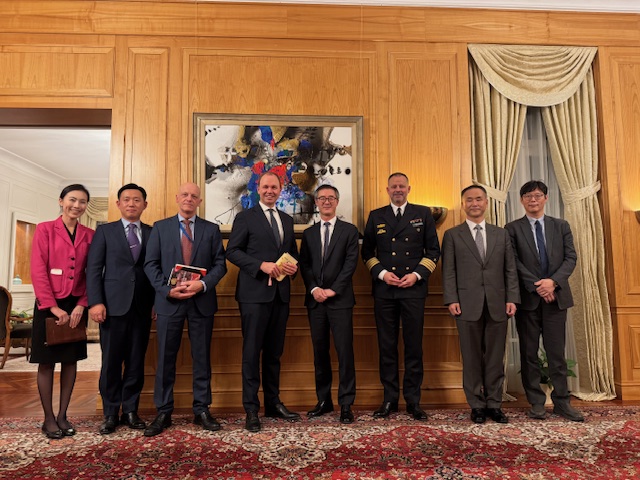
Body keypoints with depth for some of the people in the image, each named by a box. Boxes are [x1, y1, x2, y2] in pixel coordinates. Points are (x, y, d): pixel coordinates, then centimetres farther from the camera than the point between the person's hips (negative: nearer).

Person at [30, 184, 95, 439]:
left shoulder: (89, 235, 5)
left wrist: (82, 305, -8)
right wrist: (53, 307, -13)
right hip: (49, 304, -3)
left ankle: (62, 416, 19)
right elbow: (38, 271, -8)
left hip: (76, 305, 3)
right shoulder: (44, 229, -2)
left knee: (71, 360, 7)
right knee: (46, 361, 4)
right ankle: (48, 418, 14)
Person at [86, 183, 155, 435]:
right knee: (111, 361, 4)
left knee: (136, 361, 7)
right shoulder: (104, 231, 8)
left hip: (142, 307, 1)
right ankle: (110, 414, 16)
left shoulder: (153, 233, 11)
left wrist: (158, 301, -3)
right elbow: (93, 269, 2)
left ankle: (130, 411, 18)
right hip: (113, 305, -1)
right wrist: (95, 302, -8)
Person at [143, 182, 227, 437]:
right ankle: (163, 413, 17)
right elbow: (151, 264, 2)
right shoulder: (160, 227, 8)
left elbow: (220, 264, 2)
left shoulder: (211, 229, 8)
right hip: (169, 301, 0)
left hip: (202, 301, 1)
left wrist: (203, 284, -14)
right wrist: (167, 289, -11)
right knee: (166, 358, 6)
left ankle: (202, 410, 19)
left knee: (202, 358, 7)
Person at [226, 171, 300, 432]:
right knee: (252, 351, 0)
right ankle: (251, 409, 9)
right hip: (255, 293, -5)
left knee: (274, 352, 13)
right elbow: (232, 251, -6)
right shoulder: (245, 217, 1)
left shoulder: (287, 220, 18)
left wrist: (293, 266, -2)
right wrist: (262, 265, -18)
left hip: (281, 293, 5)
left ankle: (273, 403, 24)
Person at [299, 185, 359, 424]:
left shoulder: (349, 230, 5)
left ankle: (346, 404, 6)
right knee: (320, 352, 9)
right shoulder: (309, 233, 14)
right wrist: (314, 289, -8)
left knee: (345, 351, -3)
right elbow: (304, 265, 7)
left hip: (340, 299, -3)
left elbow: (350, 264, -4)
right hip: (315, 300, 3)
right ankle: (324, 401, 20)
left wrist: (332, 290, -11)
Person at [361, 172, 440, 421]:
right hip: (384, 289, 1)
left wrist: (416, 274, -7)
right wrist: (382, 273, -6)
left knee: (414, 346, 4)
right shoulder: (376, 216, 11)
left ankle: (413, 400, 16)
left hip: (414, 288, -1)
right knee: (387, 346, 6)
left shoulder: (423, 214, 8)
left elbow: (433, 250, 6)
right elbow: (367, 252, 10)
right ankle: (390, 398, 18)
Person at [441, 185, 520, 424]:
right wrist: (451, 299, -9)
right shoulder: (452, 235, 6)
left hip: (497, 305, 2)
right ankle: (477, 405, 16)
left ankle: (494, 404, 19)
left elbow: (510, 269, 9)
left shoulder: (501, 234, 13)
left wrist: (512, 298, 0)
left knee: (495, 357, 7)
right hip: (468, 304, -2)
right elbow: (449, 271, 0)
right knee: (472, 358, 5)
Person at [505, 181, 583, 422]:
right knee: (529, 353, 5)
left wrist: (553, 281, -12)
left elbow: (571, 257, 3)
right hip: (527, 298, -1)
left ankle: (561, 402, 15)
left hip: (556, 296, 2)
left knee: (557, 352, 5)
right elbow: (514, 262, -5)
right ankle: (536, 402, 15)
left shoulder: (561, 226, 10)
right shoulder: (513, 228, 2)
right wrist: (536, 285, -13)